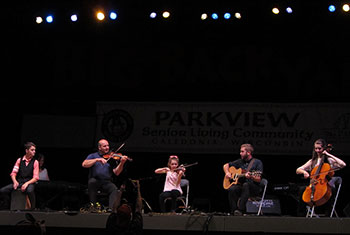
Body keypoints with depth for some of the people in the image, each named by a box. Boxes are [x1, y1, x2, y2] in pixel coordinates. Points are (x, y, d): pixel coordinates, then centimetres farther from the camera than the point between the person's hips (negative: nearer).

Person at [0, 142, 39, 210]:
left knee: (30, 191, -41)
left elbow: (35, 178, -2)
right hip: (18, 182, 3)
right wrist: (15, 181, -15)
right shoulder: (19, 160, 9)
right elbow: (13, 173, 7)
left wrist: (27, 183, -19)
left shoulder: (35, 162, 2)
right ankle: (10, 206, 2)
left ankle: (33, 207, -20)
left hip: (29, 183, -3)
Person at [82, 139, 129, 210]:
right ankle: (93, 206, -24)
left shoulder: (111, 158, 11)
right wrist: (97, 159, -19)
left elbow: (116, 172, 1)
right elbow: (84, 164, -9)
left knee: (114, 189, -28)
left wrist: (121, 163, -17)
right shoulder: (93, 156, 10)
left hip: (107, 182, 1)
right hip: (95, 181, -1)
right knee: (91, 182, -33)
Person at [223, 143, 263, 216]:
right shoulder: (240, 162, 15)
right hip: (240, 185, 4)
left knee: (246, 185, -39)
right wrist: (227, 173, 4)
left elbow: (258, 179, -9)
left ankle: (240, 210, -45)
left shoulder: (257, 162, 0)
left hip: (254, 188, -4)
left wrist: (251, 177, -30)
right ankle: (233, 212, -30)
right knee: (232, 189, -30)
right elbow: (226, 165, 25)